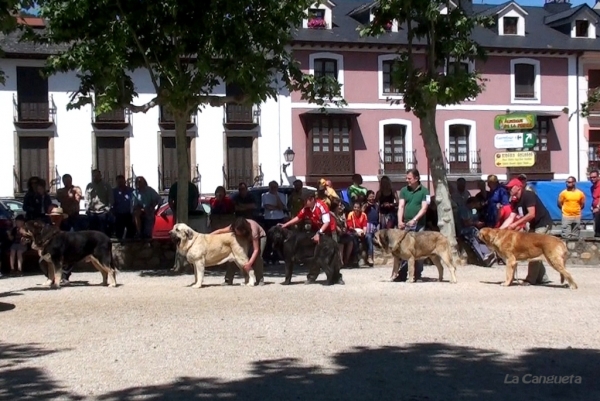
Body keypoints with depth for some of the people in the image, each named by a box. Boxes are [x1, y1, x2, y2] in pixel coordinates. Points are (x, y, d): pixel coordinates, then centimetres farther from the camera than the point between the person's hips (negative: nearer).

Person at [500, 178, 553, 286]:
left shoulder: (528, 195, -20)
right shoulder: (516, 202, 6)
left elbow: (531, 214, -28)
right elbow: (511, 218, -1)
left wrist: (516, 224, -27)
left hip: (543, 224, -10)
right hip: (534, 225, 10)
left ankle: (531, 279, -9)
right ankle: (542, 277, 15)